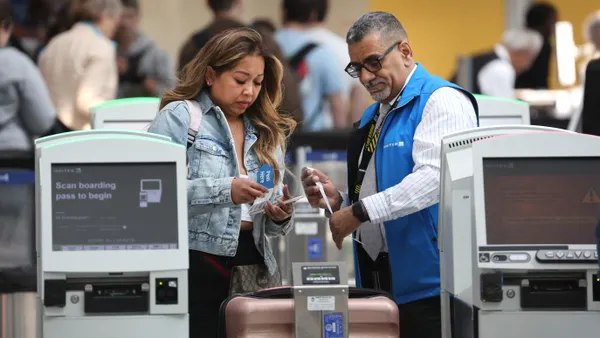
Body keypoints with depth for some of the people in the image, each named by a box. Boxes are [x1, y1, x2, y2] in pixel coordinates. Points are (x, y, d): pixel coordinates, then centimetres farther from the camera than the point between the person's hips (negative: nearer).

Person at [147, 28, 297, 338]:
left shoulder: (268, 134, 17)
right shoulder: (180, 117, 0)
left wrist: (281, 217, -5)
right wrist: (225, 190, -21)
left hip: (252, 265, 5)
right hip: (197, 264, -5)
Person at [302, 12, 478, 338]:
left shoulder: (440, 100, -9)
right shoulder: (374, 115, 20)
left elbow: (433, 178, -23)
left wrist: (360, 212, -23)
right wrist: (339, 201, 6)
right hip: (378, 280, 9)